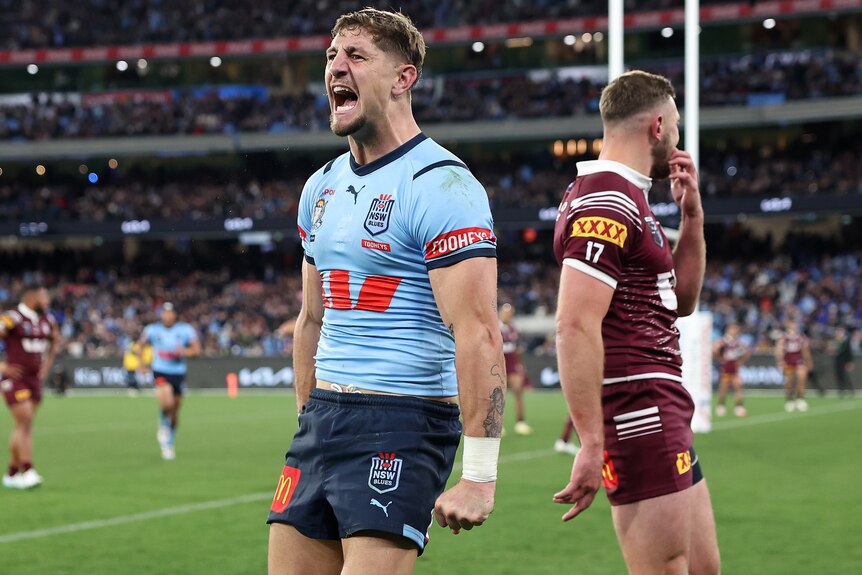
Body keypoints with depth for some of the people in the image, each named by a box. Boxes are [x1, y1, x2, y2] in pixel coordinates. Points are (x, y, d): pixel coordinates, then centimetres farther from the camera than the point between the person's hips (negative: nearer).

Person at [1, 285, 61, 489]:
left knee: (25, 426, 8)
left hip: (35, 379, 7)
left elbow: (55, 341, 29)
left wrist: (47, 364, 17)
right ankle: (27, 470, -13)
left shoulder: (47, 321, 9)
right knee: (24, 423, -13)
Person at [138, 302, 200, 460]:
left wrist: (184, 351, -21)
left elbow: (196, 350, -2)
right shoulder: (152, 330, -2)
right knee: (167, 402, -28)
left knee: (175, 412, 9)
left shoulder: (185, 330, -3)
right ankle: (163, 426, 2)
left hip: (178, 373, 2)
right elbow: (141, 344, 16)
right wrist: (141, 360, 5)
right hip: (160, 372, -2)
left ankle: (169, 443, 30)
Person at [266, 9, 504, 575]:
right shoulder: (322, 187, 14)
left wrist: (479, 476, -23)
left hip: (403, 423, -8)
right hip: (323, 417, 8)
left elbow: (478, 333, -19)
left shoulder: (441, 185, -13)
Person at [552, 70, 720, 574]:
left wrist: (692, 214, 12)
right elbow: (576, 327, -24)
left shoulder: (625, 198, 18)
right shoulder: (607, 203, -15)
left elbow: (680, 300, 25)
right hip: (637, 406, -11)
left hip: (661, 410, 11)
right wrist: (591, 444, -26)